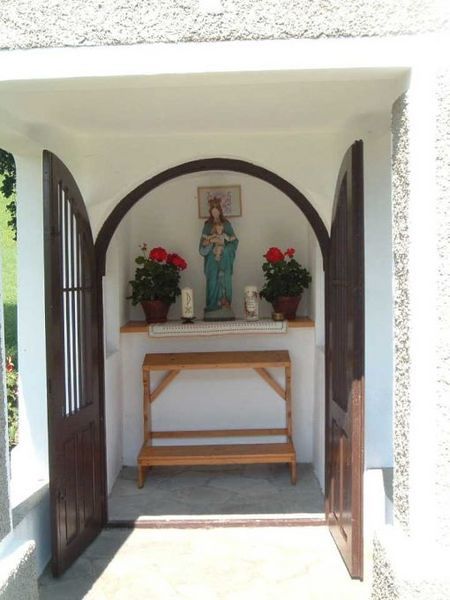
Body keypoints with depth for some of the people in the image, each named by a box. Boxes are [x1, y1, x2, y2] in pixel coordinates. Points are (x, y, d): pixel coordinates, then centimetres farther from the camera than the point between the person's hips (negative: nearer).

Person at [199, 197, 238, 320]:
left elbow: (234, 241, 4)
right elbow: (203, 243, 2)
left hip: (224, 259, 0)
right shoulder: (207, 225, 9)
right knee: (212, 281, -4)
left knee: (225, 281, -4)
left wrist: (223, 241, -12)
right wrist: (210, 241, -16)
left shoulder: (226, 224, 9)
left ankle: (225, 306, -2)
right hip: (212, 259, 0)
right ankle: (213, 308, -2)